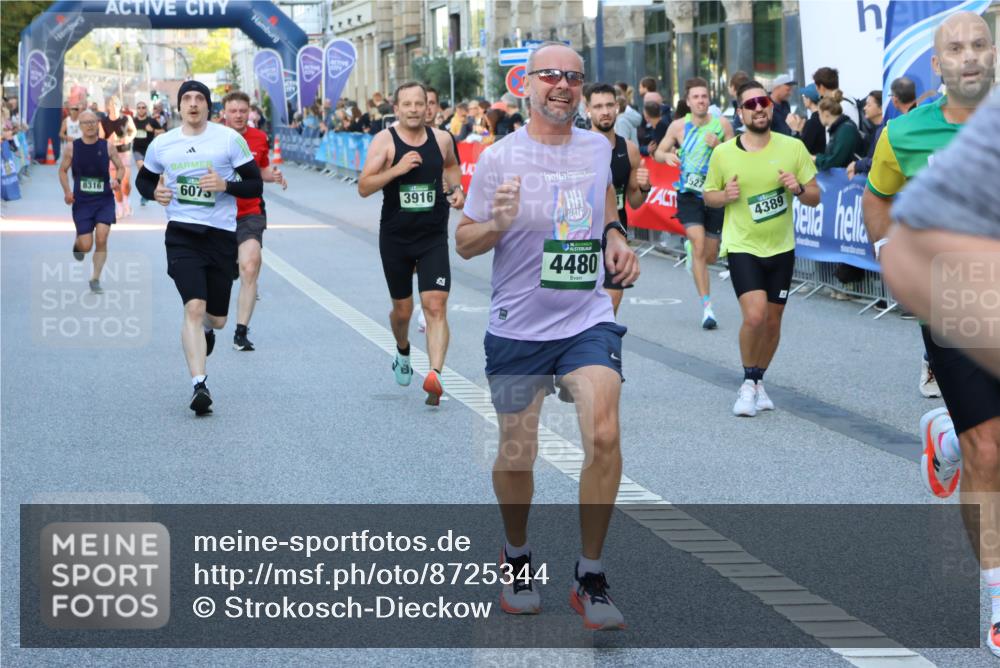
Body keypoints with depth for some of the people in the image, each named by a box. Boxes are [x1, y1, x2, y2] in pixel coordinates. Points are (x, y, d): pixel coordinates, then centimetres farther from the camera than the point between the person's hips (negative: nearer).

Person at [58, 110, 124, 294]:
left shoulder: (107, 146, -2)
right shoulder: (72, 148, -2)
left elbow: (120, 167, 8)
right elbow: (63, 170, 9)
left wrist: (116, 180, -14)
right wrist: (67, 191, -6)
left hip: (104, 200, 0)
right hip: (81, 201, 0)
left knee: (101, 239, -14)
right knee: (86, 246, -4)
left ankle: (95, 279, 1)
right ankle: (77, 243, 36)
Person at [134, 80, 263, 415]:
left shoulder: (230, 139, -2)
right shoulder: (161, 144, 6)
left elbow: (256, 186, -1)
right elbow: (143, 179, 22)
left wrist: (225, 185, -19)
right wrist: (155, 192, -1)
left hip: (222, 234, 0)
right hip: (182, 234, 0)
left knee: (216, 318, 11)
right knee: (194, 306, -20)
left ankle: (206, 329, 51)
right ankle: (199, 385, -21)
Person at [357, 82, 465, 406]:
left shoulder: (442, 139, 1)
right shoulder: (384, 140, -8)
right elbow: (363, 187, -15)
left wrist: (457, 189, 4)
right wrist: (397, 169, -27)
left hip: (434, 237, 1)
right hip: (395, 237, -1)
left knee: (435, 306, -16)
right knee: (402, 309, 14)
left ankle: (435, 374, -25)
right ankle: (403, 353, 46)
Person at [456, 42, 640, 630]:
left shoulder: (599, 148, 5)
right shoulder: (499, 157, -6)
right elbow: (463, 243, -1)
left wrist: (617, 240, 6)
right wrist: (497, 224, -22)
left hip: (589, 321, 2)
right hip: (517, 327, -1)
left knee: (604, 437, -16)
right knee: (516, 456, 7)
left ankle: (591, 579, -2)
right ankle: (517, 555, 37)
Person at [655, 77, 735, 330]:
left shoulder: (722, 125, -2)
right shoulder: (678, 126, -1)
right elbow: (658, 153, 12)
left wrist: (718, 146, -17)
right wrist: (667, 155, -11)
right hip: (689, 194, -1)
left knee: (710, 257, 10)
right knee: (699, 247, -19)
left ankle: (690, 247, 49)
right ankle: (707, 307, -16)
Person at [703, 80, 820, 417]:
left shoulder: (793, 148, -2)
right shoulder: (723, 153, -4)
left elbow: (815, 197, 3)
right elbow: (709, 196, 8)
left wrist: (798, 188, -19)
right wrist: (725, 195, -14)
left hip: (781, 248, 3)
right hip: (743, 247, -2)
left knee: (772, 322, 10)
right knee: (754, 316, -19)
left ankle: (758, 382, 32)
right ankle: (748, 383, 2)